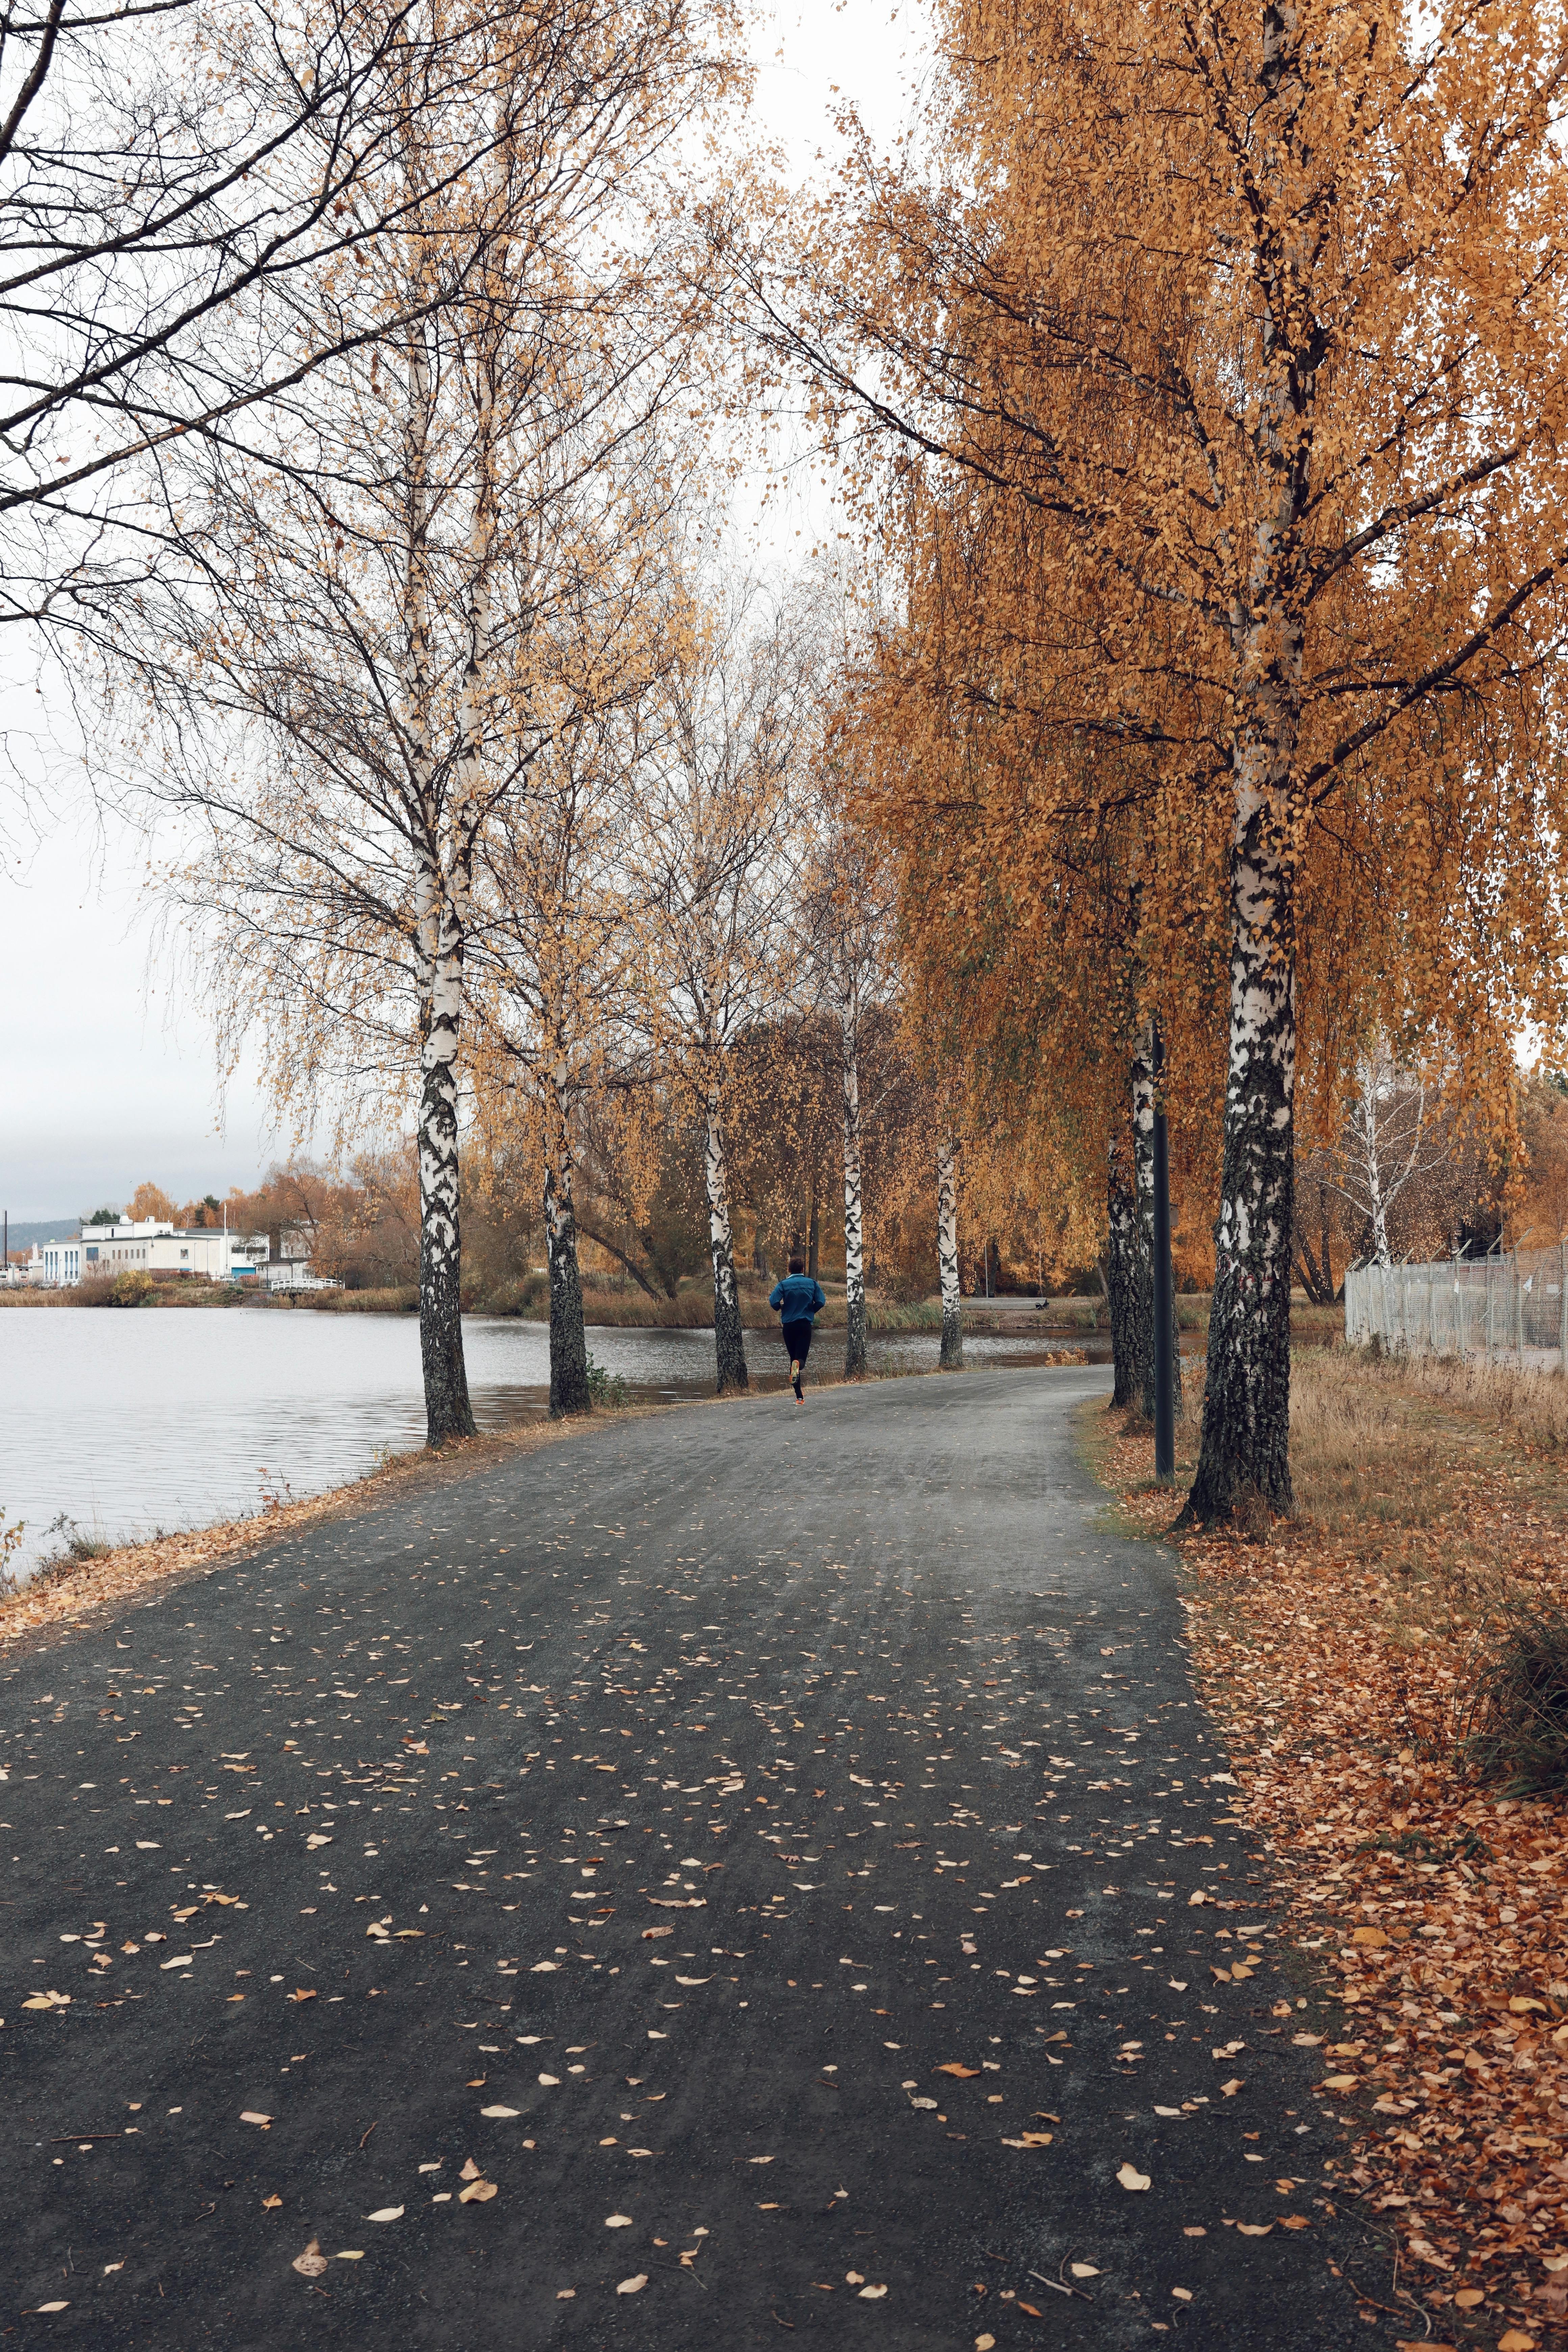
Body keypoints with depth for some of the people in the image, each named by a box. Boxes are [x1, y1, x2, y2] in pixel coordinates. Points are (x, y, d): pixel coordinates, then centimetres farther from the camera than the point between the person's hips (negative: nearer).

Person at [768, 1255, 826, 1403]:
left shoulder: (784, 1284, -3)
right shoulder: (812, 1283, 1)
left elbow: (774, 1302, -15)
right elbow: (821, 1302, -5)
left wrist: (780, 1309, 8)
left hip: (788, 1325, 0)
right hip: (805, 1324, 0)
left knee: (793, 1356, 11)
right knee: (801, 1357, 4)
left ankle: (799, 1396, 9)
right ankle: (798, 1365, -37)